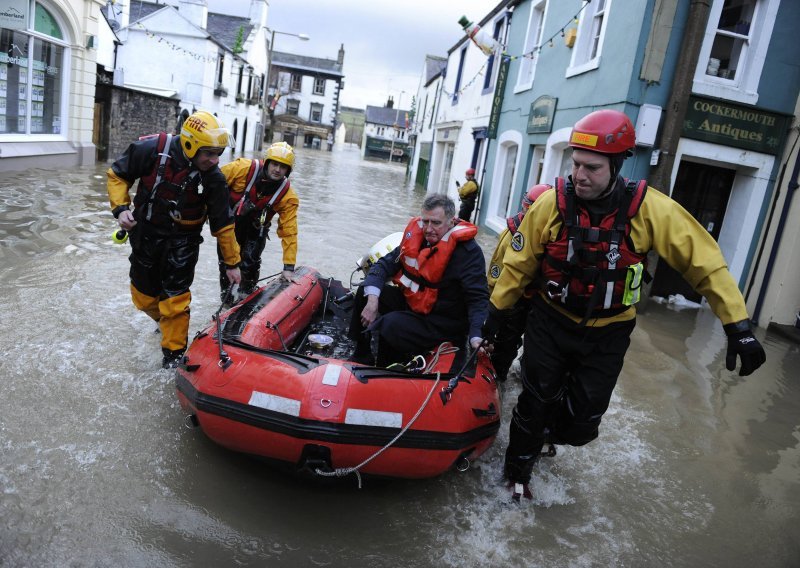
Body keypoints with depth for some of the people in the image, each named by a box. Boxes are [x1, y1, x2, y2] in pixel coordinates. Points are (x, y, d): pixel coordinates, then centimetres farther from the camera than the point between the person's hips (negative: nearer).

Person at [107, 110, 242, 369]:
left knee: (175, 296, -7)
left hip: (182, 240, -2)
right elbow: (117, 174, -3)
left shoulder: (213, 178, -18)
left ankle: (173, 351, 10)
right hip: (145, 233, 2)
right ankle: (166, 320, 46)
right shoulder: (152, 149, -21)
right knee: (144, 296, 15)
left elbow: (222, 223, -8)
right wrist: (120, 208, -17)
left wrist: (232, 262, -3)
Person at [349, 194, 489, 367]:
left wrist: (476, 337, -39)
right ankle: (362, 355, 13)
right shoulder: (417, 234, -1)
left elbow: (478, 298, -24)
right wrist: (372, 301, -12)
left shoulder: (468, 252, -20)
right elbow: (385, 264, 2)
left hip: (444, 323, -7)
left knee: (391, 325, -29)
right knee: (364, 292, 1)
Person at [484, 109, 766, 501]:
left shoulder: (649, 208, -18)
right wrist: (496, 310, 4)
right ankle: (517, 469, 36)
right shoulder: (551, 203, -17)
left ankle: (548, 434, 45)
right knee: (536, 402, 9)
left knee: (581, 422, 9)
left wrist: (738, 326, -13)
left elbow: (705, 262, -10)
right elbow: (519, 262, -4)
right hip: (550, 322, 0)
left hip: (607, 335, 1)